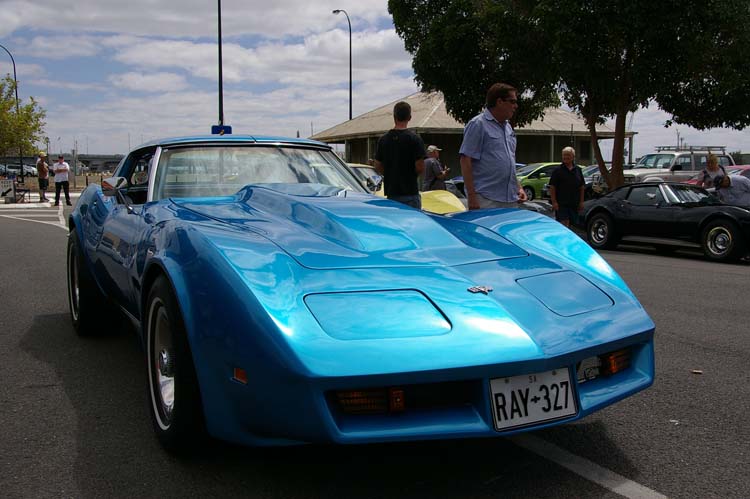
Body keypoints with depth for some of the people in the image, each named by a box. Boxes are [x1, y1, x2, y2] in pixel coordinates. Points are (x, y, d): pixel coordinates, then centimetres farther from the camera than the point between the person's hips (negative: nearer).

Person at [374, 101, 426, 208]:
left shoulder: (383, 139, 4)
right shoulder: (414, 138, -9)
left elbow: (378, 167, 7)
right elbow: (420, 168, -12)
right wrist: (411, 174, 8)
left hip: (390, 193, 4)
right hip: (410, 193, -4)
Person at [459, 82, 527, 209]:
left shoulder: (508, 127, 18)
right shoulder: (478, 124, -7)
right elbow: (466, 161, -13)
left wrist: (518, 187, 17)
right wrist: (471, 196, -18)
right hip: (486, 200, -8)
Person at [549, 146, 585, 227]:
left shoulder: (578, 170, 11)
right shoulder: (558, 170, -1)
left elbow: (582, 187, 14)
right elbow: (552, 187, -5)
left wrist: (581, 202, 7)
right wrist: (554, 202, -13)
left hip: (574, 204, 4)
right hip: (561, 204, -4)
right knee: (563, 225, -9)